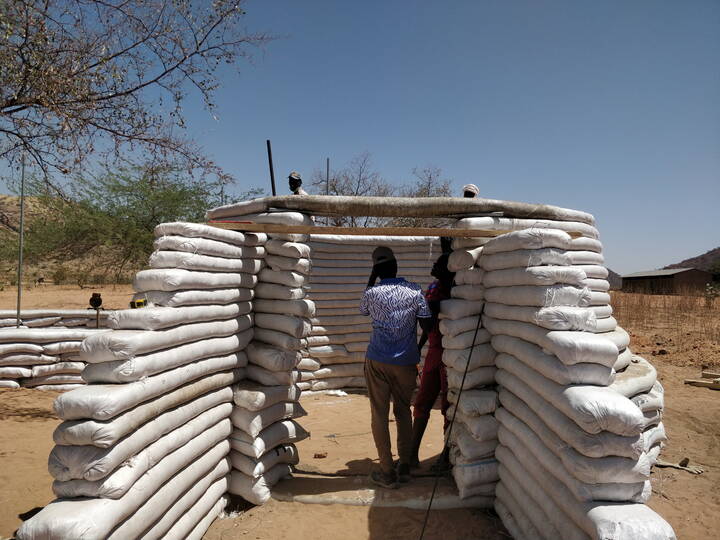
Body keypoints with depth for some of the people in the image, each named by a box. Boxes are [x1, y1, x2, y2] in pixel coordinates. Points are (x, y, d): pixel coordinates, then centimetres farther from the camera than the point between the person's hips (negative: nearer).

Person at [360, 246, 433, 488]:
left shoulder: (372, 293, -6)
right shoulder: (414, 290, -4)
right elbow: (427, 324, -1)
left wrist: (371, 280, 12)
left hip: (378, 361, -2)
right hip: (406, 362, 2)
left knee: (379, 415, 6)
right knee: (403, 412, 17)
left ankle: (387, 473, 8)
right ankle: (405, 466, 23)